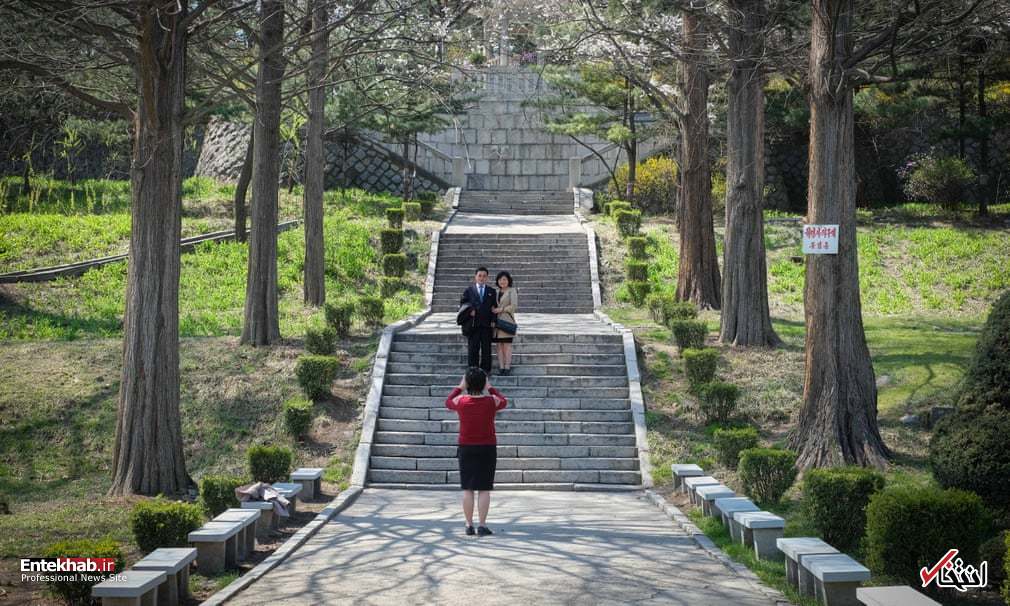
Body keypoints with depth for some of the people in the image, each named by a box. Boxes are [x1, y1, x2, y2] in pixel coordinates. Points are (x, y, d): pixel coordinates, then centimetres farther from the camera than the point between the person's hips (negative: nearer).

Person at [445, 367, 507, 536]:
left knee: (467, 489, 7)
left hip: (466, 449, 1)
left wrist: (459, 387, 23)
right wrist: (490, 388, 22)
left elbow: (448, 402, 17)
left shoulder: (460, 401, -7)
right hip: (488, 448, -1)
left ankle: (469, 525, 7)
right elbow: (504, 402, 16)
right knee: (484, 489, 2)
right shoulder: (492, 401, -8)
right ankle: (482, 525, -1)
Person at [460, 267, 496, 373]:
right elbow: (462, 302, 7)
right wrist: (470, 310, -10)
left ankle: (486, 369, 8)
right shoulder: (469, 290, 9)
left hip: (487, 324, 1)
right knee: (473, 347, 2)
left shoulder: (491, 291, 11)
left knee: (486, 348, 2)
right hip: (473, 323, -1)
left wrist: (493, 321, -2)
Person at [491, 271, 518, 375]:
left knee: (507, 344, -6)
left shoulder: (512, 291, -1)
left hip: (507, 321, -5)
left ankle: (507, 367, -5)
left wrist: (501, 309, -11)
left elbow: (514, 306, -9)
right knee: (499, 345, 3)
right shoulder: (496, 292, 17)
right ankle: (501, 367, 5)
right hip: (497, 321, 5)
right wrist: (493, 309, -1)